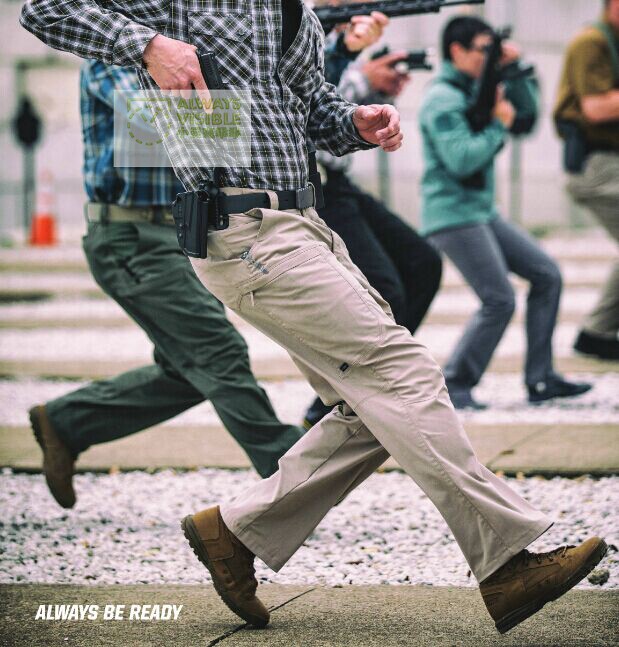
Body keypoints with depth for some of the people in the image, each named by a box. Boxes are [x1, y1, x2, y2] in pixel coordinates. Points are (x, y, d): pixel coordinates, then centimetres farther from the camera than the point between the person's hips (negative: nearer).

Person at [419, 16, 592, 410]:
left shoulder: (477, 90, 15)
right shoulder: (442, 100, -13)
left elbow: (526, 116, 18)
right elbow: (461, 160, -23)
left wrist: (516, 71, 7)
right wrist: (498, 125, -11)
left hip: (484, 212, 10)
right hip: (453, 214, -10)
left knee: (547, 275, 6)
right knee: (500, 301, -15)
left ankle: (540, 380, 7)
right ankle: (455, 386, -5)